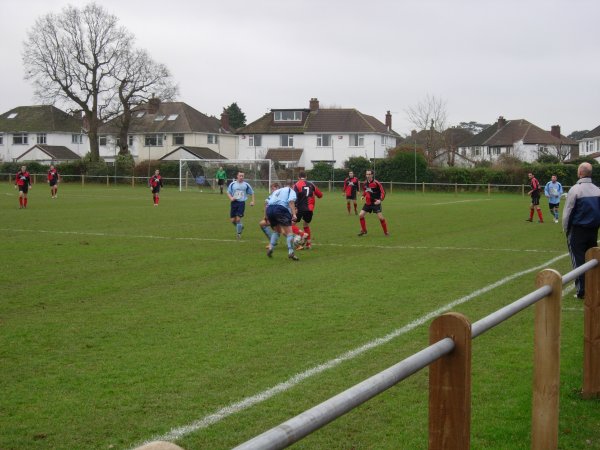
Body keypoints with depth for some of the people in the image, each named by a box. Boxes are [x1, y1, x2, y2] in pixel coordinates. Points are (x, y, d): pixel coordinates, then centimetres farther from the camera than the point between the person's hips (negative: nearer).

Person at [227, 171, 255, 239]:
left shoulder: (246, 185, 0)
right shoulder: (232, 184, 1)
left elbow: (252, 193, 11)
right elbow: (228, 192, 7)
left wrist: (253, 201, 2)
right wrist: (231, 198, -13)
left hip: (241, 203, -2)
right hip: (234, 202, 2)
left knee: (238, 219, -11)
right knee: (233, 220, 1)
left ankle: (239, 233, 5)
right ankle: (240, 226, 31)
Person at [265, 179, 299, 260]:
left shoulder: (277, 191, 33)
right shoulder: (291, 191, 15)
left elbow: (267, 203, 28)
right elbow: (291, 201, -6)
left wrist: (267, 216, 33)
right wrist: (294, 214, -14)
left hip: (269, 209, 6)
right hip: (280, 209, -6)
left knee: (277, 230, 26)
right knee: (289, 231, -3)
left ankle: (270, 247, 14)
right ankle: (291, 252, -13)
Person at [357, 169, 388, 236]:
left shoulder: (376, 183, -16)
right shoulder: (365, 183, 3)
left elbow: (383, 192, -13)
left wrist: (380, 200, -27)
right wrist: (363, 196, 3)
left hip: (375, 203, -5)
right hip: (367, 203, 5)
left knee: (381, 217, -10)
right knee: (360, 215, -3)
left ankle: (386, 232, 7)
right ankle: (363, 230, 13)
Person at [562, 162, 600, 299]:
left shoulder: (575, 190, -14)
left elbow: (567, 212, -10)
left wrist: (565, 229, 3)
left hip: (578, 230, -5)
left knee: (578, 260, 2)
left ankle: (581, 291, 0)